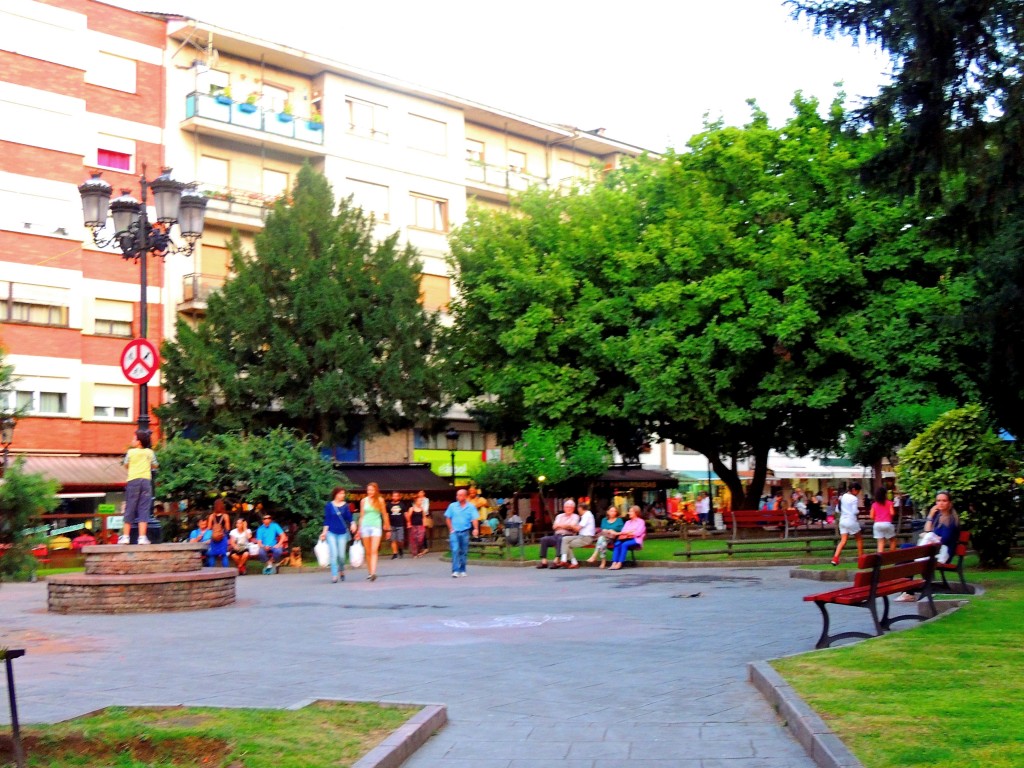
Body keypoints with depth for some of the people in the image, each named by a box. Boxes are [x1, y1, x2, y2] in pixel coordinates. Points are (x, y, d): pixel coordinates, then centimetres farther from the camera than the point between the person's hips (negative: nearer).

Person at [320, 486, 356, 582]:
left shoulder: (345, 505, 3)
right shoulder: (329, 505, 0)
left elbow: (349, 518, 4)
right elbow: (327, 520, 4)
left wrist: (353, 524, -15)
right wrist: (324, 531, -1)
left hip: (343, 532, 1)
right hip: (331, 533, -1)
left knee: (341, 555, 1)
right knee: (333, 554, -9)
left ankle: (341, 571, 29)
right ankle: (334, 576, -7)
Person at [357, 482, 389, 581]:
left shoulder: (380, 500, 4)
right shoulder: (364, 501, 7)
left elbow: (384, 515, 9)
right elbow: (362, 515, 12)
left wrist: (387, 528, 11)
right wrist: (359, 529, 10)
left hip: (376, 526, -2)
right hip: (365, 526, 2)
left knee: (374, 551, -14)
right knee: (368, 552, 6)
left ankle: (373, 572, -23)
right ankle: (370, 573, 14)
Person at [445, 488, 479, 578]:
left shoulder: (471, 507, 0)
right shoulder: (452, 506, 2)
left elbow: (475, 519, -9)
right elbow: (448, 518, 8)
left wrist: (476, 528, -24)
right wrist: (451, 528, 0)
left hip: (465, 532, 1)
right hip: (454, 532, -1)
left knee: (464, 552, 9)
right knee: (455, 550, -12)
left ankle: (462, 570, 21)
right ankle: (455, 571, -16)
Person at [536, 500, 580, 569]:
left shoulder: (575, 516, 11)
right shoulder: (560, 516, 24)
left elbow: (572, 526, -7)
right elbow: (555, 526, 8)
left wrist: (560, 525, -2)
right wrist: (566, 526, -5)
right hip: (556, 535, 5)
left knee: (560, 539, -39)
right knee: (544, 539, -21)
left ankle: (556, 561, -46)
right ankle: (544, 562, -26)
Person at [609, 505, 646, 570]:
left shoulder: (641, 521, 9)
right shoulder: (627, 522, 28)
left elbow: (638, 533, -6)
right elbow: (622, 532, 14)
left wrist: (627, 533, -7)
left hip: (635, 540, -5)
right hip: (626, 539, 5)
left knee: (624, 544, -35)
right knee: (617, 544, -28)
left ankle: (619, 564, -42)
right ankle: (614, 563, -41)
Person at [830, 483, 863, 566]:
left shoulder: (843, 497, 9)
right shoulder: (854, 499, -13)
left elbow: (838, 510, 14)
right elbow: (855, 511, -17)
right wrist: (858, 509, 3)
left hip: (843, 520, 6)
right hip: (851, 521, -6)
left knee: (843, 541, 1)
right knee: (859, 539, 14)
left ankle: (835, 558, -15)